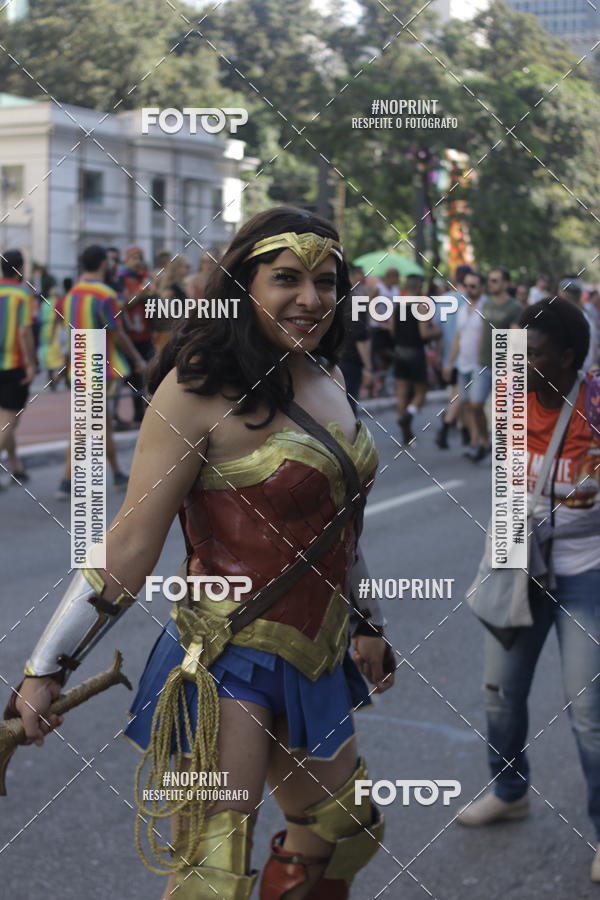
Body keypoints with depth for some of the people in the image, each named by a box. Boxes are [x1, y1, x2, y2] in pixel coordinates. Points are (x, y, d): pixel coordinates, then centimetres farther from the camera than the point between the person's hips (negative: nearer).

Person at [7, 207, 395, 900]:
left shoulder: (327, 380, 7)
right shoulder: (201, 386, -17)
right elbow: (132, 542, -17)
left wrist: (366, 622, 26)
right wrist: (46, 669, -16)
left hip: (313, 662, 8)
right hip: (227, 665, -8)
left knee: (346, 831, 21)